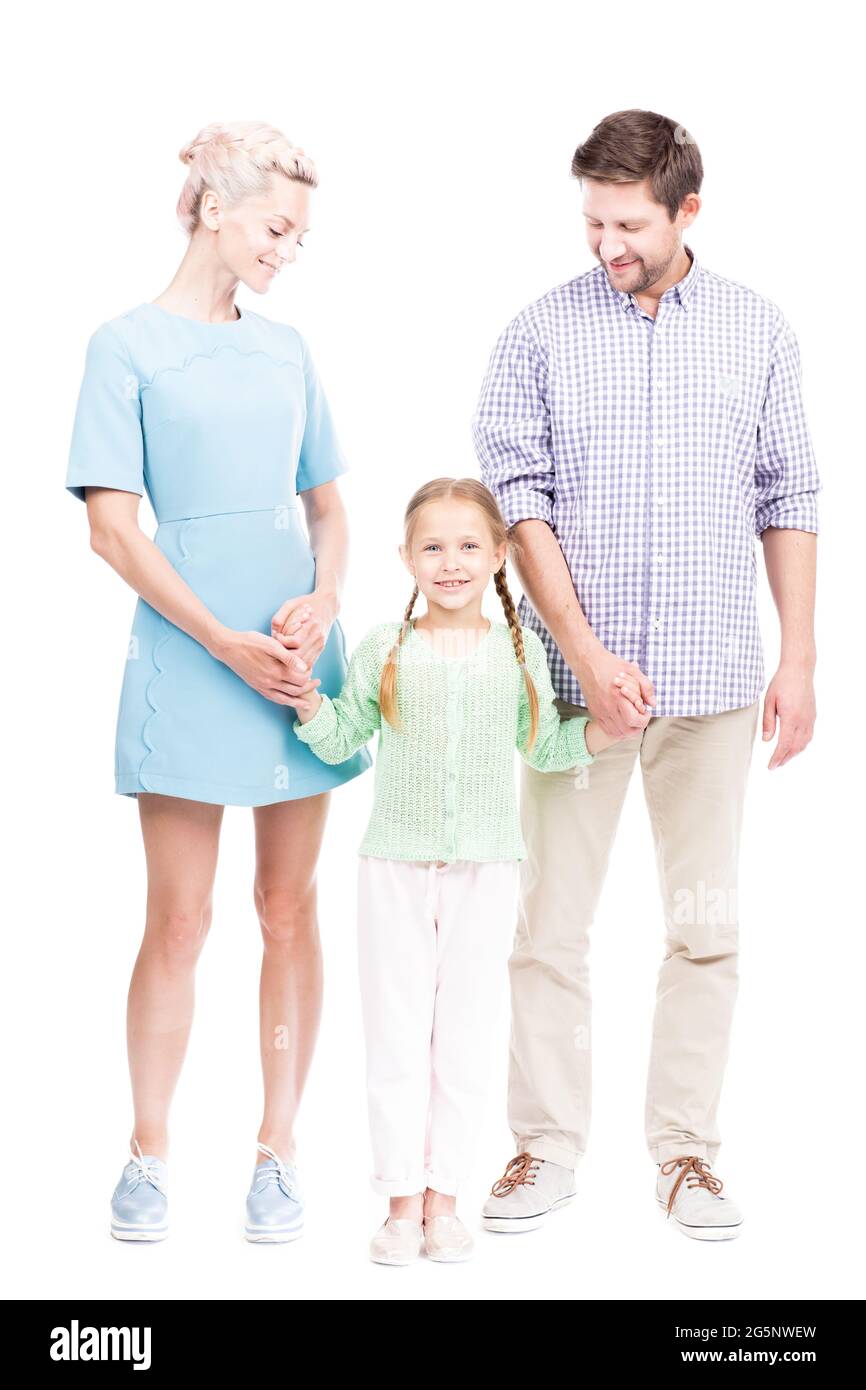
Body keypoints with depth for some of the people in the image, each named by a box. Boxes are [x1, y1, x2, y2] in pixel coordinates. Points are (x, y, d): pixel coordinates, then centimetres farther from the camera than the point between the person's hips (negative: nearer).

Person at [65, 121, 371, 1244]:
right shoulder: (128, 346, -1)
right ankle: (148, 1153, 13)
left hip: (300, 653, 4)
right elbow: (111, 526, -7)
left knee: (289, 908, 6)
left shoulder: (286, 349, 12)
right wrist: (226, 642, -13)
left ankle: (278, 1150, 16)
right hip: (187, 654, -4)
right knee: (179, 921, -1)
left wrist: (322, 603, -5)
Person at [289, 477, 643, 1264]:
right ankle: (402, 1200, 12)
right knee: (397, 1035, 3)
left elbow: (547, 748, 11)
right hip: (396, 865, 0)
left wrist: (610, 727, -5)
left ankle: (444, 1197, 15)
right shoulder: (385, 649, 1)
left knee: (465, 1037, 5)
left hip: (485, 868, 1)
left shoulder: (519, 650, 4)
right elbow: (341, 741, 7)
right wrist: (307, 701, -11)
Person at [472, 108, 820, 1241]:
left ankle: (685, 1148, 19)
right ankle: (546, 1147, 16)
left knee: (706, 923, 7)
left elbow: (788, 502, 8)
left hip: (713, 678, 2)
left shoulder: (758, 330, 6)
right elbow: (519, 504, -4)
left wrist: (798, 661, 2)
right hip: (576, 673, -1)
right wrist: (588, 657, -12)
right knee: (551, 919, 3)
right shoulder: (541, 333, 0)